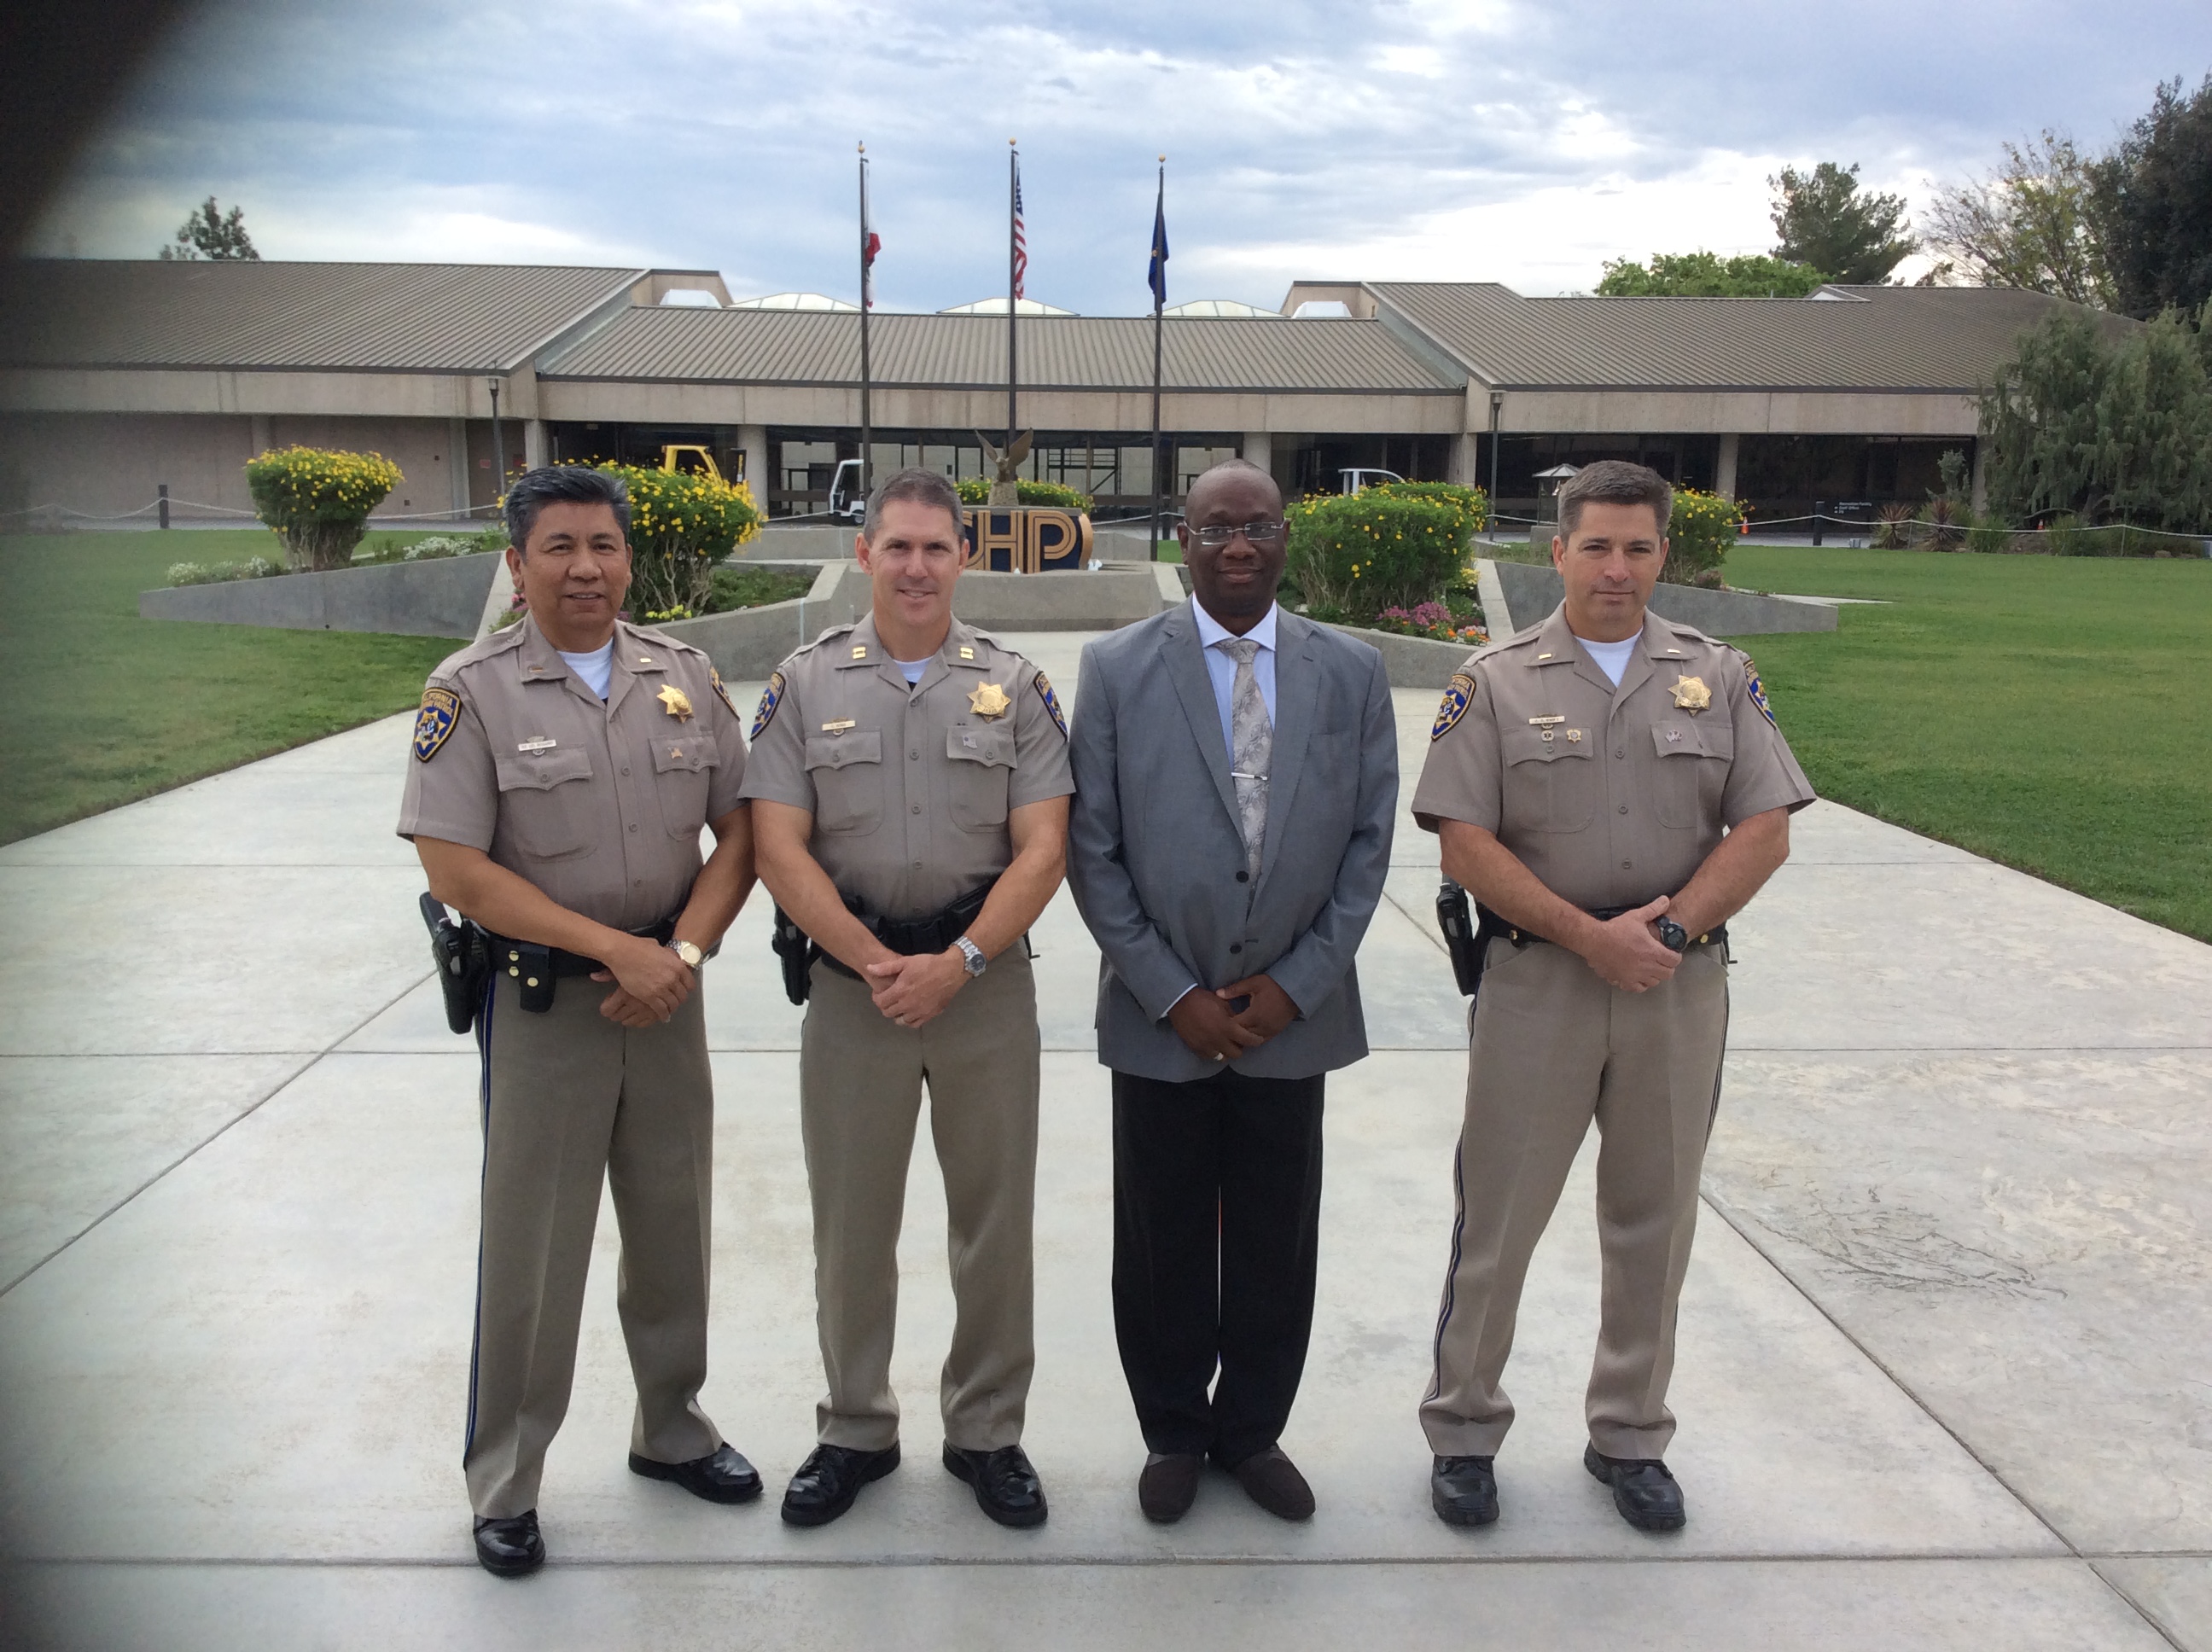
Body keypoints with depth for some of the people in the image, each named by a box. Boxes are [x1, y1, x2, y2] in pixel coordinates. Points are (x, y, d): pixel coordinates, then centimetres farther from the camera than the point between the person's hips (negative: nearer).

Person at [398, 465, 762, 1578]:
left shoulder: (687, 678, 4)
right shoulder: (471, 693, -8)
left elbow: (740, 830, 5)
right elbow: (458, 870, -14)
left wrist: (682, 951, -10)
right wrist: (616, 947, -16)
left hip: (665, 992, 4)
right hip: (539, 1002, -4)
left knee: (672, 1228, 15)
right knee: (530, 1249, 5)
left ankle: (670, 1429, 36)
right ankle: (503, 1484, 22)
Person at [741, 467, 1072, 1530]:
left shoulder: (1015, 688, 2)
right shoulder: (804, 687, 2)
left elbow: (1041, 849, -4)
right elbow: (779, 851, -4)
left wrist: (957, 963, -15)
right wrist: (876, 964, -13)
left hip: (986, 984, 0)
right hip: (851, 987, 0)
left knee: (996, 1219, 8)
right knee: (850, 1223, 10)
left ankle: (987, 1432, 26)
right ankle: (855, 1432, 28)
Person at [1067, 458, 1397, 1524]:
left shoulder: (1351, 674, 2)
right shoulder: (1117, 669, -3)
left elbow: (1369, 840, 2)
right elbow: (1093, 850, -4)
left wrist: (1296, 984, -6)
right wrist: (1173, 995, -9)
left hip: (1292, 1012, 1)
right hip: (1159, 1016, -1)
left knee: (1278, 1243, 12)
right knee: (1161, 1241, 11)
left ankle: (1252, 1431, 32)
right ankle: (1173, 1435, 31)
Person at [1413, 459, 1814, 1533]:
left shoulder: (1720, 678, 6)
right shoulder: (1497, 683, 0)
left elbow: (1764, 832, 0)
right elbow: (1465, 846, -8)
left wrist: (1670, 930, -13)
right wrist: (1592, 936, -15)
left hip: (1681, 981, 2)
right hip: (1535, 980, -2)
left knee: (1654, 1220, 13)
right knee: (1498, 1214, 4)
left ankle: (1630, 1436, 30)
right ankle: (1463, 1431, 21)